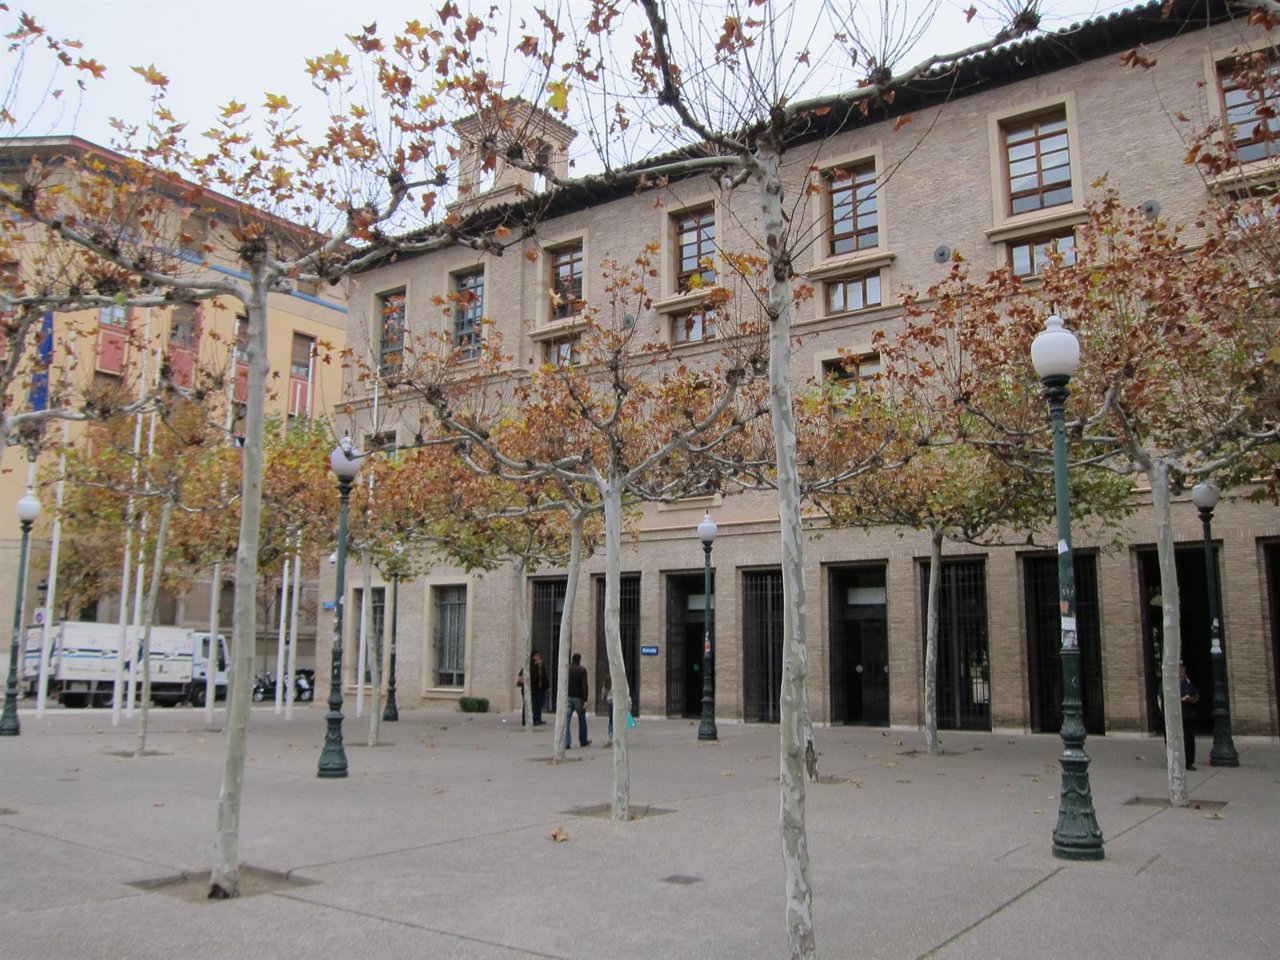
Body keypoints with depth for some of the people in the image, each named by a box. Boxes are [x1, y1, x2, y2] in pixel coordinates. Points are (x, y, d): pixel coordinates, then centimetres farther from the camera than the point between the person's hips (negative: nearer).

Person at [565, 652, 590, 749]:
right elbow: (584, 686, -14)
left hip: (567, 697, 3)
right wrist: (585, 700, -15)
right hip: (578, 698, -2)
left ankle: (566, 743, -9)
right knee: (582, 720, 14)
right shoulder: (582, 670, -7)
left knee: (567, 720, -1)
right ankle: (583, 741, 24)